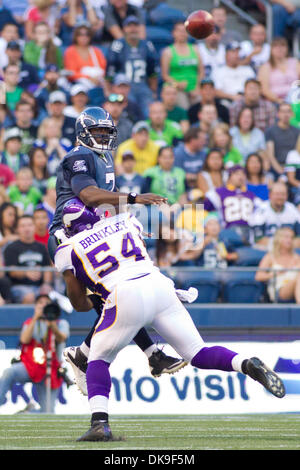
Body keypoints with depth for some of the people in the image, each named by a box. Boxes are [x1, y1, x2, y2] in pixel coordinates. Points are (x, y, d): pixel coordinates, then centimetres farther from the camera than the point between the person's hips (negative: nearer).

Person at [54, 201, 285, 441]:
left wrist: (91, 304, 43)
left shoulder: (69, 249, 14)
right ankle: (249, 365, -16)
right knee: (198, 353, 11)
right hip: (159, 285, 4)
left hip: (125, 295, -3)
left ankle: (99, 423, -3)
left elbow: (79, 302, 21)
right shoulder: (127, 222, 24)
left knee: (98, 359, 16)